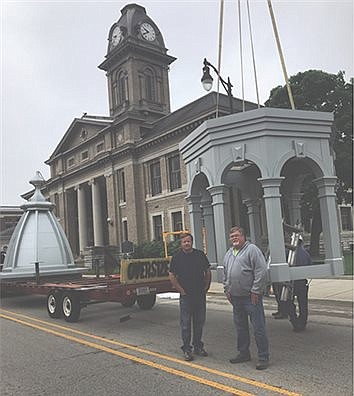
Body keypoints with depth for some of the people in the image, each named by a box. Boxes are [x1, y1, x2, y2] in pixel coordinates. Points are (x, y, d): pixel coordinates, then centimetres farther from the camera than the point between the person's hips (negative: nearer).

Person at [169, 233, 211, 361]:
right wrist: (181, 290, -7)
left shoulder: (200, 254, 6)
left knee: (199, 322, 11)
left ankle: (198, 346, 25)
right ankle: (186, 349, 11)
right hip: (186, 295, -3)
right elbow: (172, 276, -3)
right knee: (186, 323, 1)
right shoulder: (177, 257, -3)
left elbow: (207, 272, 14)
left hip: (200, 294, 3)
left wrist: (206, 287, 6)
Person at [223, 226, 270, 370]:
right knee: (240, 327, 16)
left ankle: (263, 357, 6)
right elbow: (225, 274, 24)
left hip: (251, 297, -7)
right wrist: (227, 289, 15)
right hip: (235, 297, 8)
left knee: (258, 328, -3)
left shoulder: (252, 249, -9)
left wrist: (255, 291, -16)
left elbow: (261, 272, -15)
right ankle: (243, 353, 30)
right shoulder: (229, 253, 15)